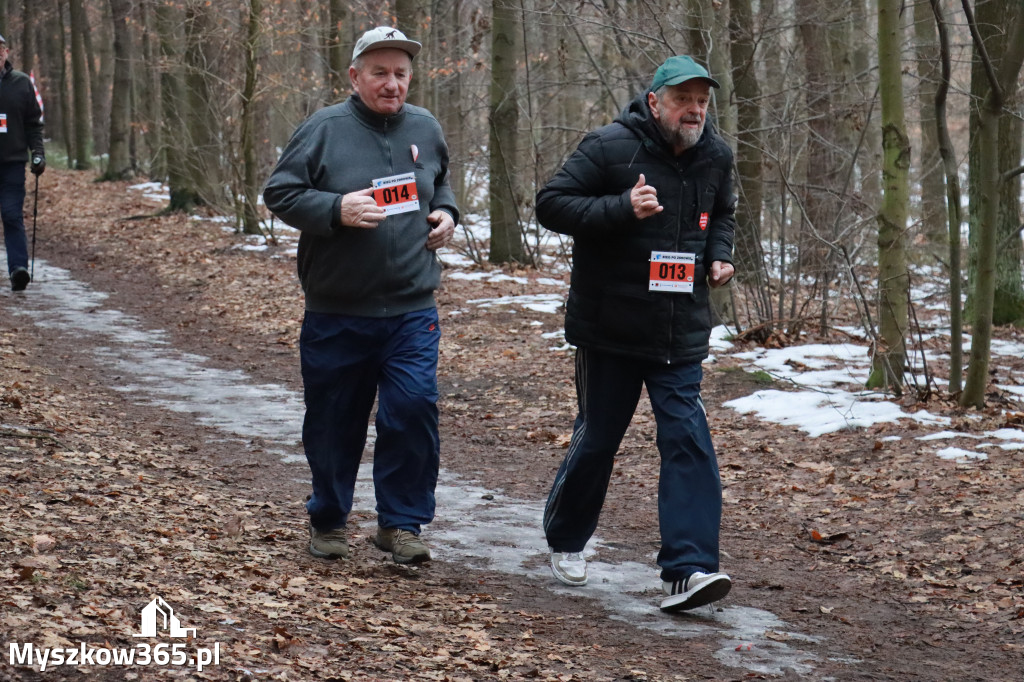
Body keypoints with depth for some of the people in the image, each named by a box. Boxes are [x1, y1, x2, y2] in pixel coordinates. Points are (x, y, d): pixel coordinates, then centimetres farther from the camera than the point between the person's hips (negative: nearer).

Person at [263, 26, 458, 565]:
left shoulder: (425, 129, 9)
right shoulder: (324, 129, -5)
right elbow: (279, 193, -6)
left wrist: (446, 214, 7)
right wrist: (336, 209, -20)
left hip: (411, 313, 2)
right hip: (336, 314, -2)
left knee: (414, 410, -10)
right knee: (333, 421, 8)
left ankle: (401, 522, 4)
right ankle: (328, 522, 27)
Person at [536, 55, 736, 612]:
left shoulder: (715, 157, 7)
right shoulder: (609, 148, -12)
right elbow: (551, 204, -15)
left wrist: (719, 254, 6)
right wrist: (622, 208, -26)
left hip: (681, 335, 4)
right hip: (609, 331, -4)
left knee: (688, 441, -9)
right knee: (597, 439, 9)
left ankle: (687, 570, -13)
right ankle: (565, 540, 34)